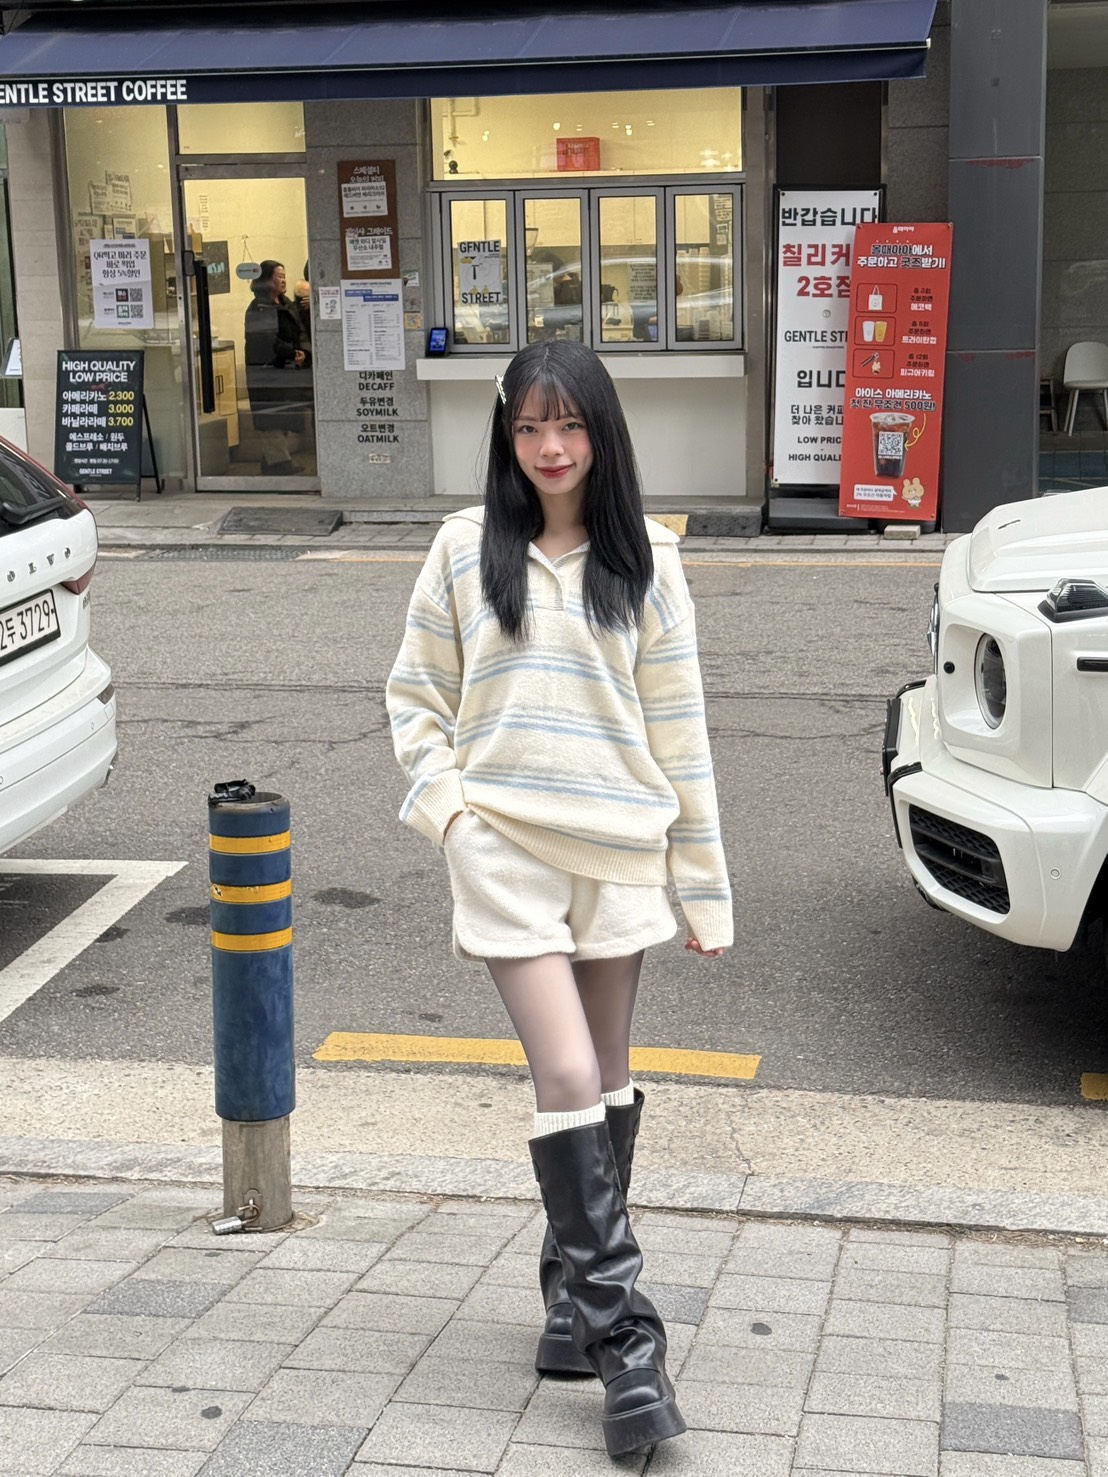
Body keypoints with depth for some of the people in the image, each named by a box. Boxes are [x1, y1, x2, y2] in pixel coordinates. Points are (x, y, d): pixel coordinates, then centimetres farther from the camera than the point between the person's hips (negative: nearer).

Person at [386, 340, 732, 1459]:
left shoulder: (642, 561, 4)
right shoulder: (466, 549, 2)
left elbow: (676, 725, 4)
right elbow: (415, 695, 9)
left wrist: (705, 884, 4)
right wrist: (448, 809, -6)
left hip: (619, 843, 2)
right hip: (507, 842, -2)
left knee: (605, 1083, 11)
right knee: (567, 1079, -11)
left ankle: (574, 1292, 29)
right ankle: (621, 1338, -6)